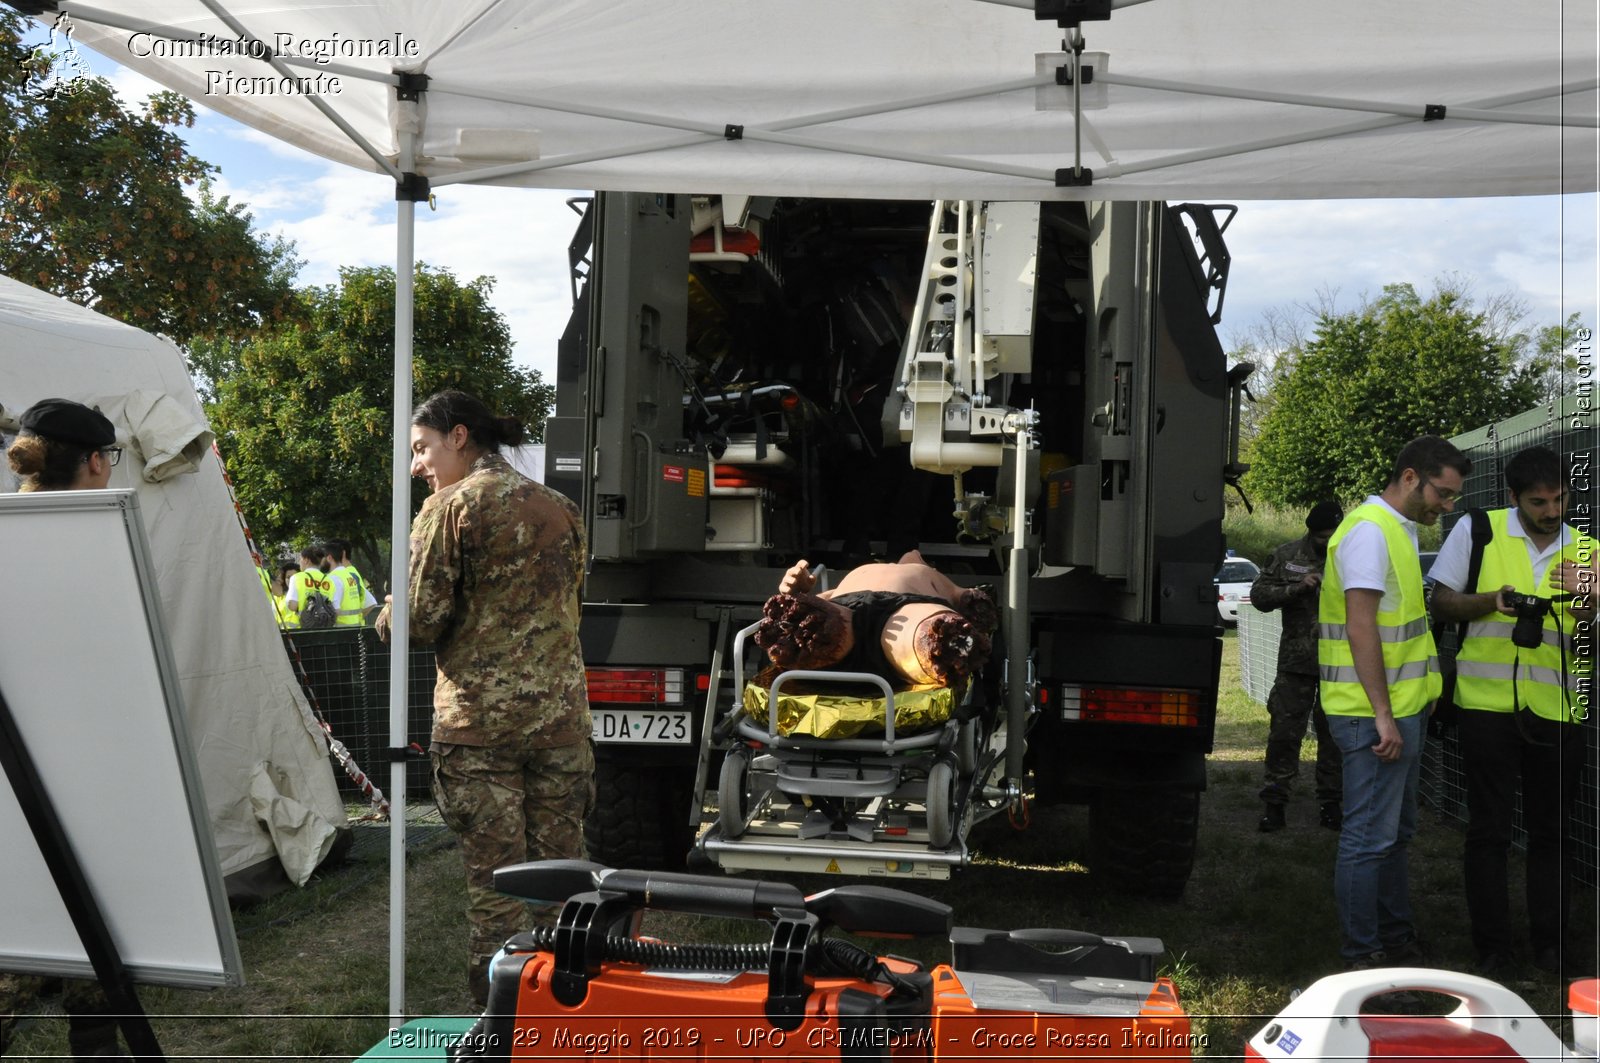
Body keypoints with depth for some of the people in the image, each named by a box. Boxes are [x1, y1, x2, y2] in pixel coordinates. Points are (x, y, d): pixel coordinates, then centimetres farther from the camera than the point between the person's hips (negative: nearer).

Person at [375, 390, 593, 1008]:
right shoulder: (560, 509, 14)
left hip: (479, 719, -5)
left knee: (494, 885, 1)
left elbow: (421, 616, -8)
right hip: (561, 713, 5)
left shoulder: (452, 506, -4)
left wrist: (386, 622, 12)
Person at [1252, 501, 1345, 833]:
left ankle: (1330, 803, 21)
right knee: (1284, 732, 0)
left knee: (1333, 735, 10)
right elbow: (1258, 594, 0)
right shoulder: (1288, 556, 2)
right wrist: (1298, 587, -13)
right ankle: (1274, 803, 8)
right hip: (1296, 661, 0)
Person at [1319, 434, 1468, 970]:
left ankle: (1397, 941, 30)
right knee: (1370, 837, -4)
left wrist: (1403, 712, 20)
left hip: (1400, 709, 11)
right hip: (1376, 714, -11)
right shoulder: (1369, 530, -16)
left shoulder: (1396, 530, 16)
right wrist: (1383, 715, -23)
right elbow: (1360, 628, -22)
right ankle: (1362, 959, 4)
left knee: (1395, 833, 19)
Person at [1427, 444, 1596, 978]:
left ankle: (1550, 940, 24)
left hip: (1557, 709, 2)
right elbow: (1441, 603, 3)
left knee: (1551, 831, 11)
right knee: (1488, 830, 3)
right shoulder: (1476, 531, -1)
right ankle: (1492, 946, 13)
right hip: (1488, 703, -2)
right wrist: (1491, 601, -16)